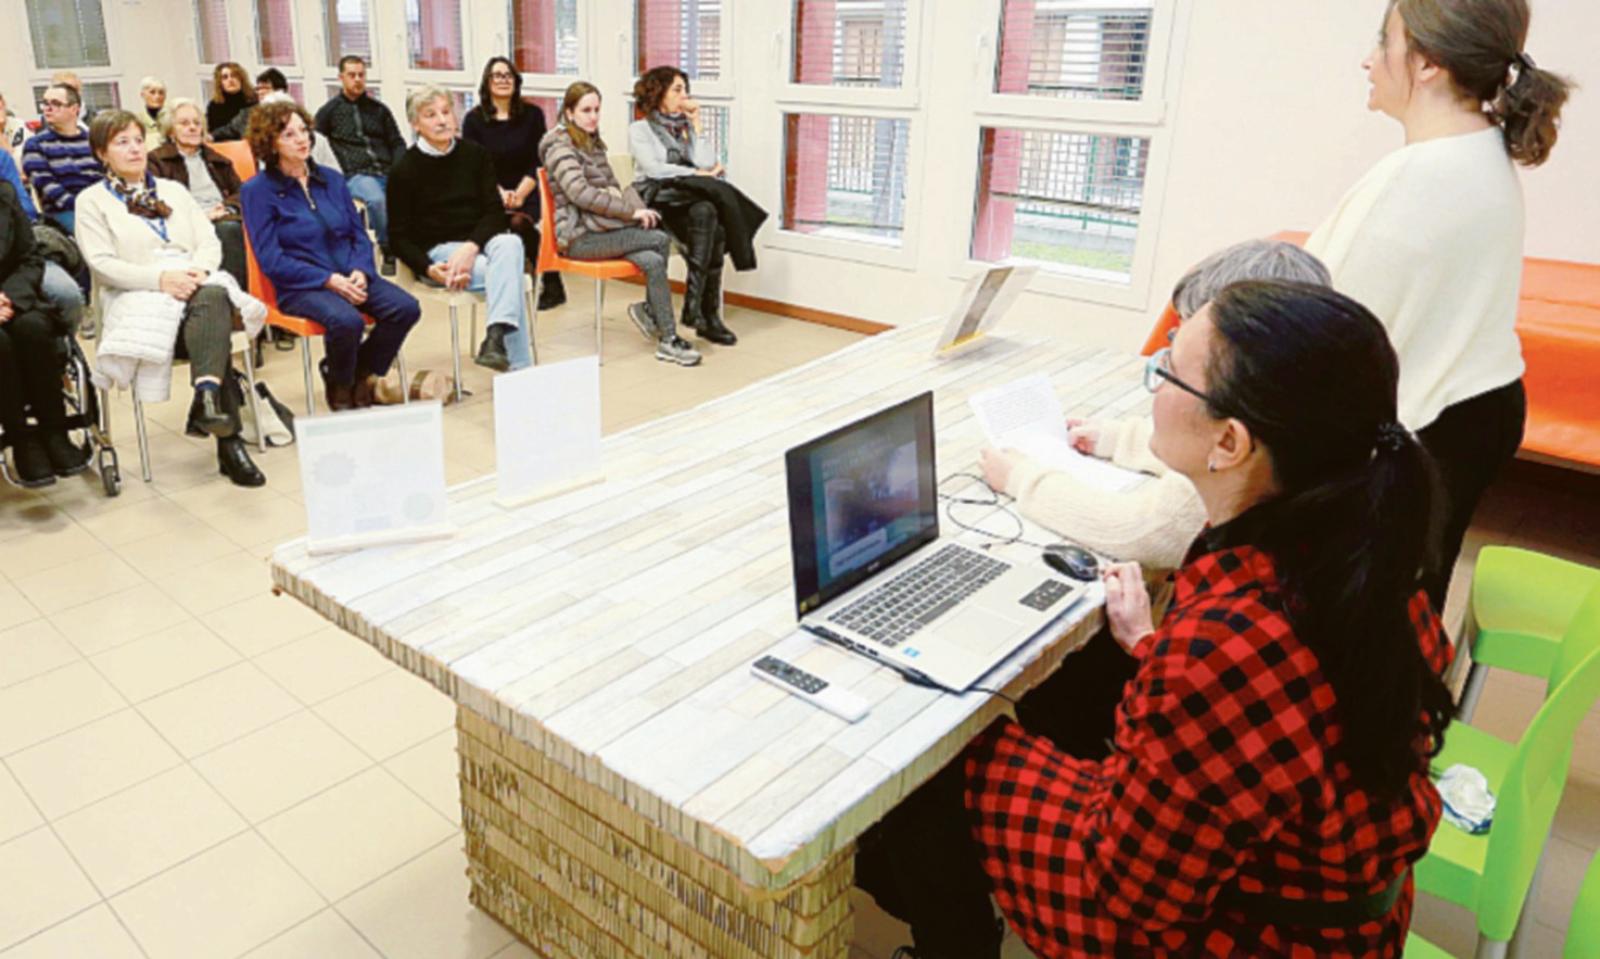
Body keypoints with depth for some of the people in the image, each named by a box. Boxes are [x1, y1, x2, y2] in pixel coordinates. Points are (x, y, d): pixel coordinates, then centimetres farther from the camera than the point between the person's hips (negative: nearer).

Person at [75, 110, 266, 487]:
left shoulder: (173, 190, 26)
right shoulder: (92, 201, 12)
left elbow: (209, 241, 14)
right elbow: (102, 263, -2)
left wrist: (198, 270, -10)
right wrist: (160, 278, -18)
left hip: (195, 285, 3)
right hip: (137, 297, -3)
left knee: (214, 297, -37)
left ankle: (207, 395, -56)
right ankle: (228, 439, -41)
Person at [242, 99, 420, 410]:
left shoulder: (331, 179, 16)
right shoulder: (257, 191, 1)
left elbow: (359, 234, 15)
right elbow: (271, 260, -6)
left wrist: (360, 272, -7)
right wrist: (330, 280, -16)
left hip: (351, 277, 5)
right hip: (301, 287, -5)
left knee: (405, 307, -23)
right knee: (346, 320, -36)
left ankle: (361, 376, 1)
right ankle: (340, 388, -4)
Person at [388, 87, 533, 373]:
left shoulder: (475, 154, 7)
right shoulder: (405, 169, 0)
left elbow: (495, 211, 2)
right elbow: (399, 235, 1)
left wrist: (472, 246, -18)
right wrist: (429, 269, -18)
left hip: (479, 240, 3)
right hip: (436, 250, -3)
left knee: (510, 243, -35)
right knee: (508, 274, -32)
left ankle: (496, 337, -49)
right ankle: (518, 368, -36)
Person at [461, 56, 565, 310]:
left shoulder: (532, 114, 6)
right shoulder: (474, 119, 6)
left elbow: (538, 162, 2)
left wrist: (520, 194, -12)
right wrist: (501, 194, -15)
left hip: (527, 191, 0)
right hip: (490, 193, 1)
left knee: (520, 223, -32)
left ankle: (550, 283, -12)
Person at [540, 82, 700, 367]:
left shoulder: (592, 142, 19)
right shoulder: (560, 146, -8)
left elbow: (612, 185, 23)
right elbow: (579, 193, -21)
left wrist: (615, 195, -2)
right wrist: (631, 211, -22)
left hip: (602, 227, 7)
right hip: (580, 237, -7)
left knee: (653, 261, -22)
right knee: (661, 240, -20)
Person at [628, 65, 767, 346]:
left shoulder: (687, 127, 21)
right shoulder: (640, 129, 7)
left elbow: (707, 164, 4)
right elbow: (653, 169, -10)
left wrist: (696, 125, 2)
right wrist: (697, 174, -10)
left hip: (694, 201, 4)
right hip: (659, 200, -4)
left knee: (706, 213, -33)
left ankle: (703, 311, -34)